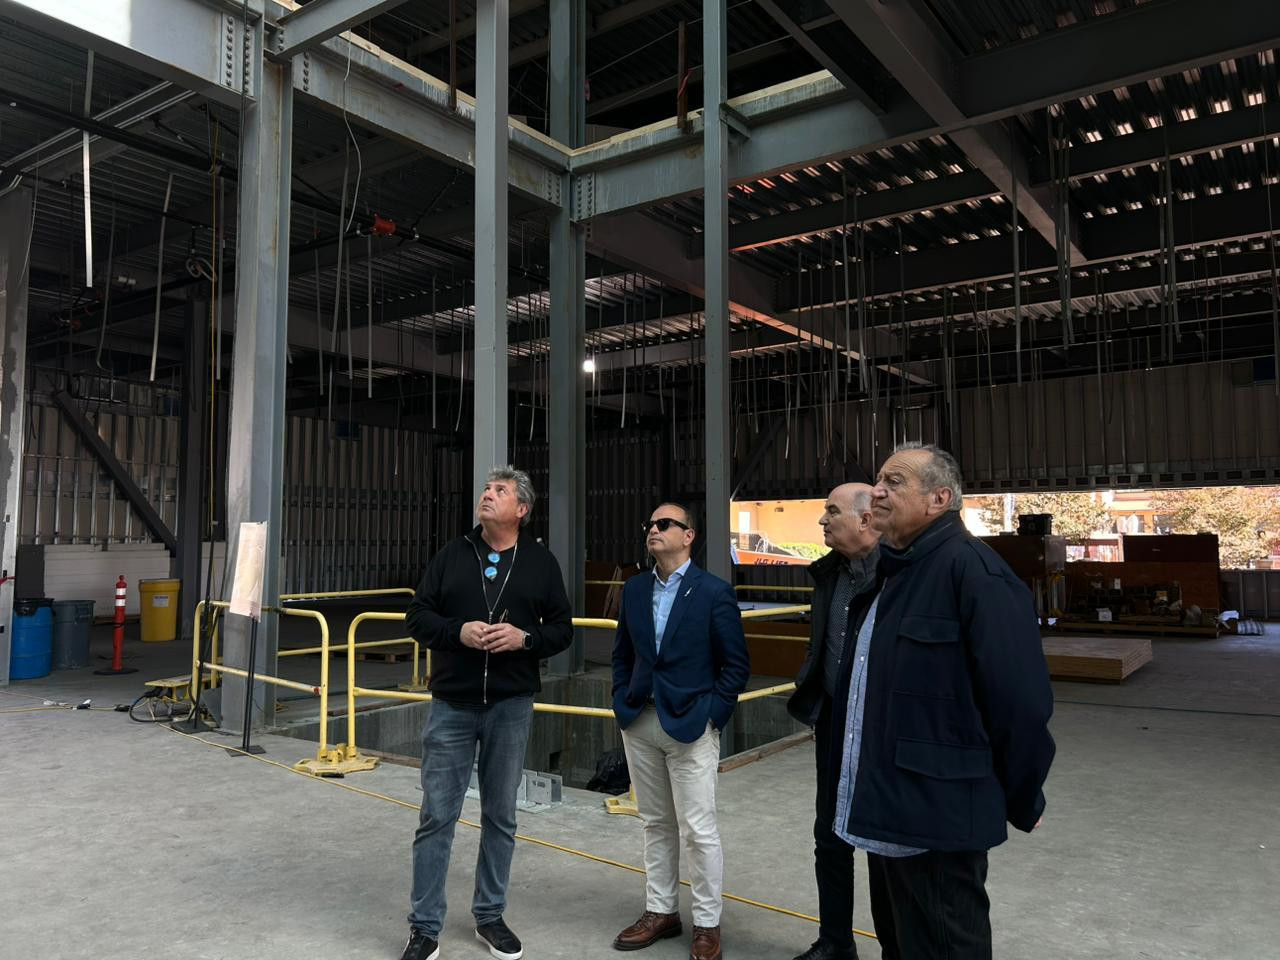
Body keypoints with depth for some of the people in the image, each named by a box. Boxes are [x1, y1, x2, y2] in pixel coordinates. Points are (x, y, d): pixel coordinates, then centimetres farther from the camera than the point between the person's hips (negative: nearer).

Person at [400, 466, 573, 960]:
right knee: (437, 816, 4)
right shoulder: (452, 554, 4)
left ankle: (490, 916, 29)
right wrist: (458, 631, -15)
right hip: (451, 705, 0)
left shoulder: (541, 562, 3)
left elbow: (562, 628, 4)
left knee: (501, 816, 12)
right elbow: (417, 616, 3)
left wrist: (525, 637, -15)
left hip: (511, 707, 0)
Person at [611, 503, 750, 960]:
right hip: (640, 723, 5)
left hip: (690, 726, -5)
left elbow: (737, 665, -7)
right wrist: (622, 702, 6)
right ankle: (661, 911, 31)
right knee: (656, 824, 16)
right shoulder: (634, 590, 7)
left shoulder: (713, 592, -9)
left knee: (698, 830, 2)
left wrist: (711, 716, -11)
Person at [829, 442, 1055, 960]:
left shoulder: (970, 567, -19)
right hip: (886, 809, 9)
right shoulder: (889, 570, 11)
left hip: (936, 814, -9)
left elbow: (1022, 700, -20)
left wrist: (1021, 802, -9)